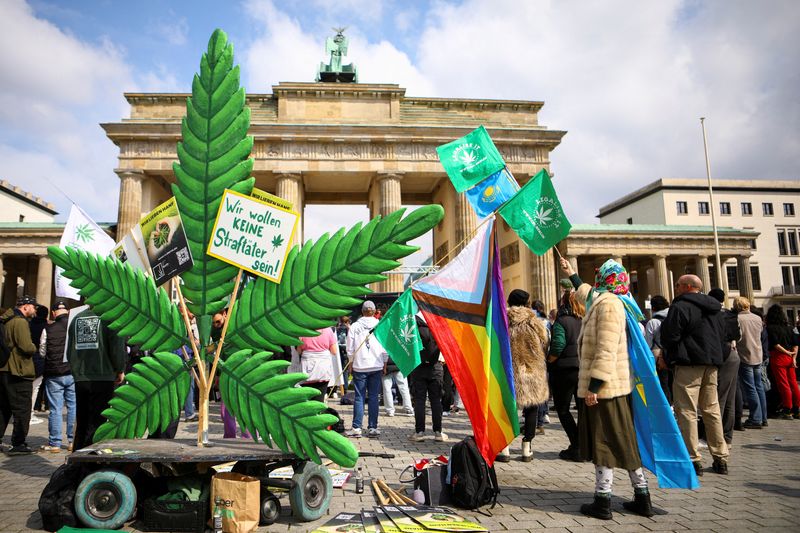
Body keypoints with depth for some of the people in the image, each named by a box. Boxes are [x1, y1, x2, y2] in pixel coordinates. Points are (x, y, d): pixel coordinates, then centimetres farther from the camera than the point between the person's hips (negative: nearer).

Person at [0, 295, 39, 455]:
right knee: (22, 409, -3)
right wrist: (34, 347, -3)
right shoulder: (20, 322, -15)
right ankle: (18, 444, 0)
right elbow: (27, 347, -22)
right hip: (19, 373, -10)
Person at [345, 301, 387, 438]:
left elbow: (350, 349, 1)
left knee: (359, 397, 4)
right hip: (376, 366, 0)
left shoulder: (354, 326, -2)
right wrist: (384, 363, 13)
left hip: (359, 366, 0)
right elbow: (385, 349, 0)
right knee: (373, 397, 6)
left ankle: (356, 428, 5)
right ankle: (372, 428, 7)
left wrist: (352, 362, 15)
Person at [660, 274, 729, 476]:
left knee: (687, 411, -4)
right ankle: (721, 459, 17)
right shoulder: (711, 309, 16)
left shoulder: (680, 307, -11)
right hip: (711, 363, 8)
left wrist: (667, 355, 3)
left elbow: (669, 337, -15)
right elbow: (720, 336, 21)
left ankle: (693, 459, -3)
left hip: (688, 363, -8)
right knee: (712, 410, 12)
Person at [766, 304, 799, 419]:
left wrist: (788, 353, -7)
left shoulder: (770, 328, -9)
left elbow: (775, 344, -17)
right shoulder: (788, 327, 9)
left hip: (778, 358, -6)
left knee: (783, 385, -2)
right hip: (789, 358, 6)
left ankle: (787, 411, 1)